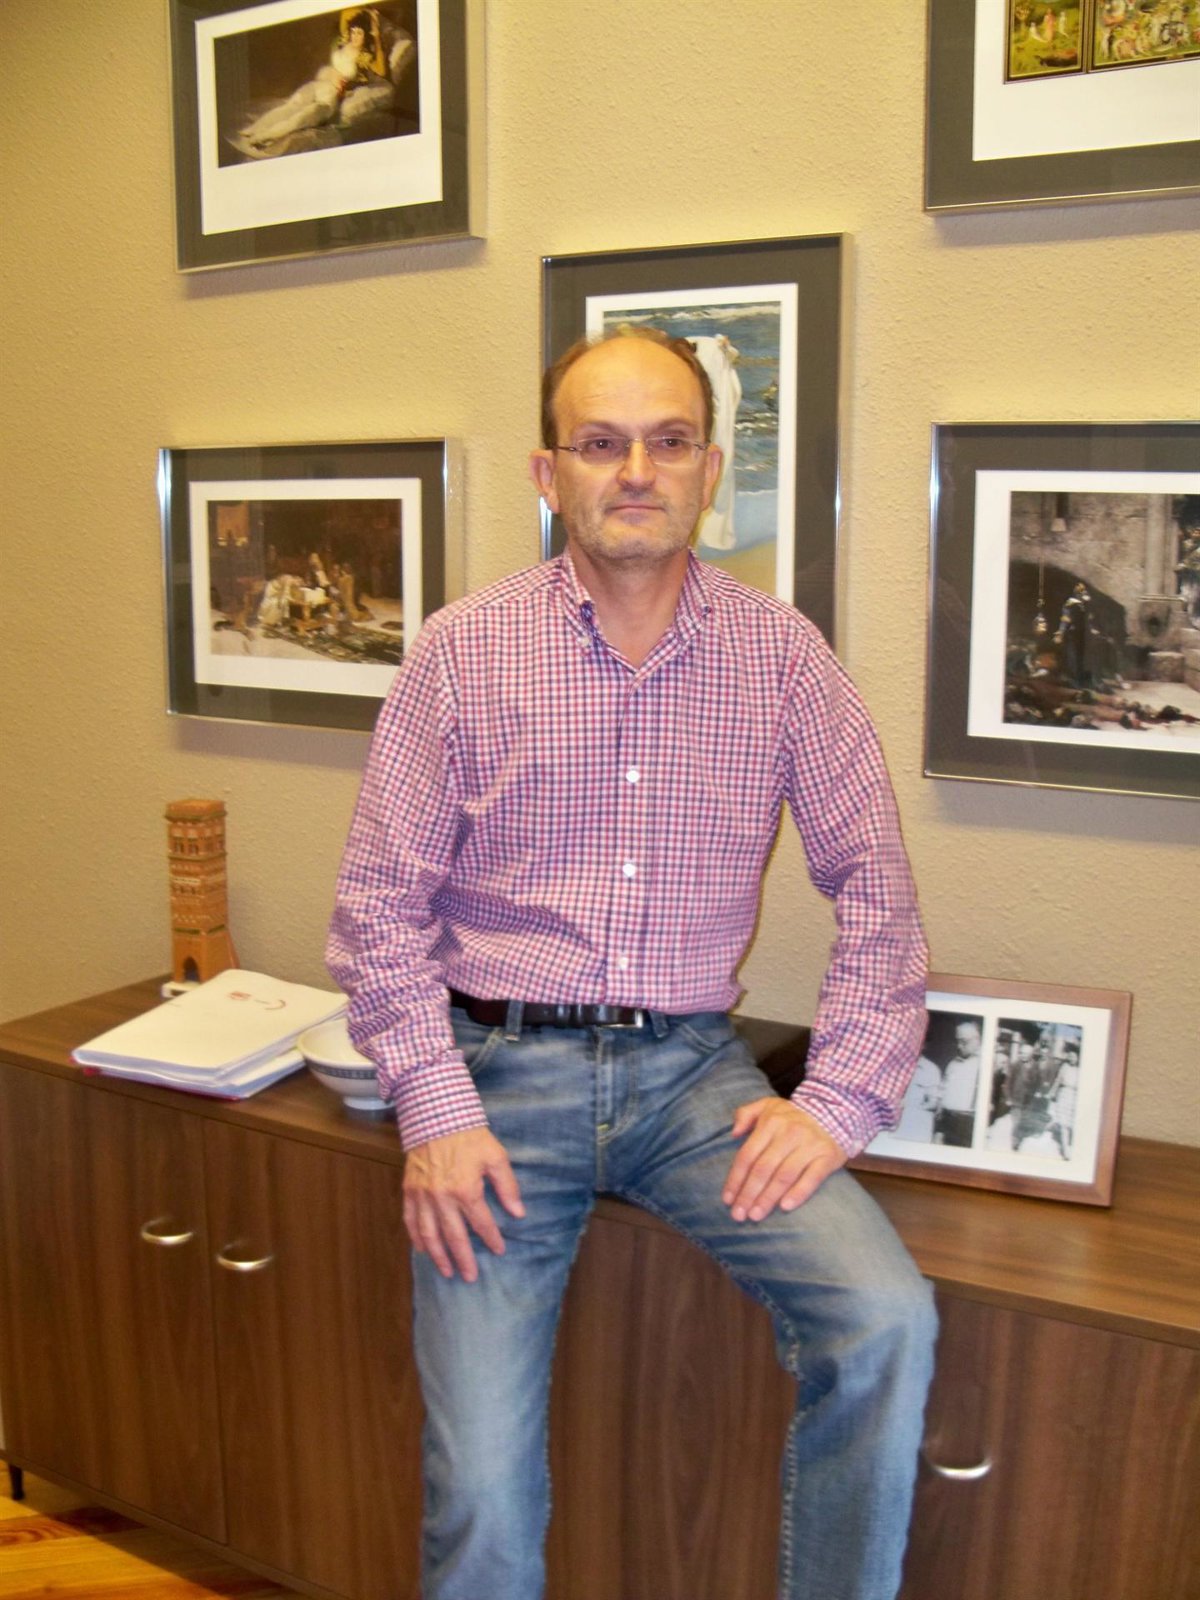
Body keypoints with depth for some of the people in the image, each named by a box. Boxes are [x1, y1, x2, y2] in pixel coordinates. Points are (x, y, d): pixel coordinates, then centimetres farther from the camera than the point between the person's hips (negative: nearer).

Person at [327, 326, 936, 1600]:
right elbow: (378, 904, -1)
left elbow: (874, 891, 3)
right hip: (503, 1066, -1)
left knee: (888, 1324, -19)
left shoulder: (782, 657, 2)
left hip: (692, 1067, 2)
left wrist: (838, 1102, -7)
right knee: (484, 1476, -9)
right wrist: (434, 1113, -10)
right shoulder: (460, 651, -2)